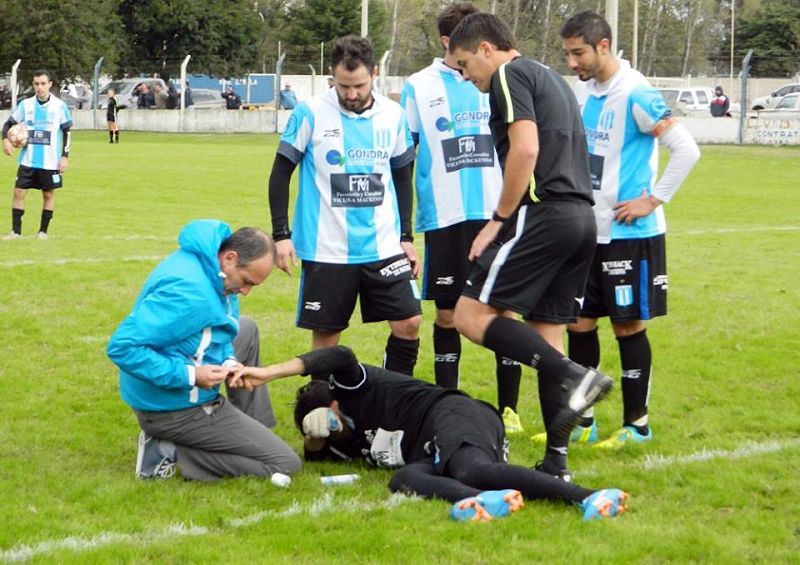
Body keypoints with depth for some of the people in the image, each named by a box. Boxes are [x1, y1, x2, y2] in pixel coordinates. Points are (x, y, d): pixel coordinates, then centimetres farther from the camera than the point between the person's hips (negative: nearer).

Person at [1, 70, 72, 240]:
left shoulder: (59, 106, -3)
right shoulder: (25, 104, 1)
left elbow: (67, 132, 1)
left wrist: (65, 156, -5)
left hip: (50, 161, -2)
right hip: (27, 160, 2)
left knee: (49, 194, 4)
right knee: (18, 192, -3)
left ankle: (43, 231, 16)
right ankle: (16, 231, 4)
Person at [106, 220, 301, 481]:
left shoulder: (206, 264, 0)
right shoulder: (187, 291, -31)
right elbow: (122, 347, -34)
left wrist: (228, 361, -5)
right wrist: (188, 376, -30)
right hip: (173, 407, -10)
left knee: (247, 329, 27)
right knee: (286, 463, -5)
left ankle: (251, 431, 20)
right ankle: (171, 449, -7)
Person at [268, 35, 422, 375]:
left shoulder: (393, 115, 4)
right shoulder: (310, 113, -6)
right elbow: (281, 174, 0)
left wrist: (406, 236, 13)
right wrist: (281, 235, -5)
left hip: (384, 246, 3)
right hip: (326, 250, -3)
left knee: (408, 324, -4)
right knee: (326, 335, 3)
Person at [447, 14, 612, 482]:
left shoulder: (510, 75, -3)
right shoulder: (552, 79, 26)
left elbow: (526, 149, -16)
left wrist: (499, 219, -11)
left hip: (544, 213, -9)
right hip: (583, 217, 9)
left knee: (472, 313, -8)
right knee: (547, 334, 10)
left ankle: (572, 376, -21)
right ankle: (557, 461, 7)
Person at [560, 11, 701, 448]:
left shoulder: (635, 95, -16)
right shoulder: (587, 93, 9)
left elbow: (686, 149, -20)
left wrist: (653, 200, -17)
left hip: (629, 233, -8)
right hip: (589, 231, 8)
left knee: (629, 326, 1)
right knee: (579, 323, 9)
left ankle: (636, 424, 12)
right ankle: (582, 421, 18)